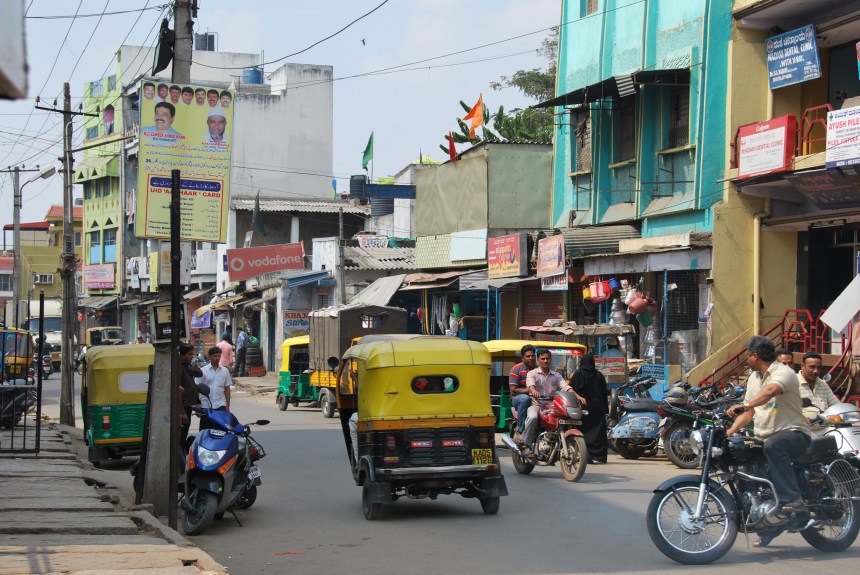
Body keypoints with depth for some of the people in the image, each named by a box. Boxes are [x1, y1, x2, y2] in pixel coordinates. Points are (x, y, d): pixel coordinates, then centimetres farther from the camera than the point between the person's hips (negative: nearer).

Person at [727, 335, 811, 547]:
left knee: (773, 445, -39)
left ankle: (793, 499, -39)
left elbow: (770, 391, -33)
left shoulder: (783, 373, -11)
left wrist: (744, 406, -48)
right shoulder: (754, 377, 18)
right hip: (764, 438, 9)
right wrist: (730, 431, 2)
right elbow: (749, 412, 18)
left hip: (794, 433, -9)